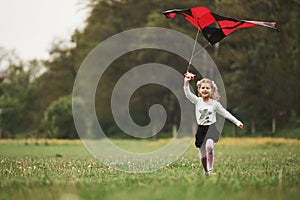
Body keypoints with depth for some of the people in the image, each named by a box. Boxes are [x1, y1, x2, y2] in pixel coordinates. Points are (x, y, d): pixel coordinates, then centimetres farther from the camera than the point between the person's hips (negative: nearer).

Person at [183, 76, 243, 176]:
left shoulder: (215, 103, 1)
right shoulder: (197, 101, 2)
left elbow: (225, 113, 8)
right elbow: (188, 94, -13)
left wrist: (237, 122, 7)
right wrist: (186, 83, -31)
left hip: (211, 128, -2)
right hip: (201, 129, 2)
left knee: (209, 146, -30)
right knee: (202, 153, 4)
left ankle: (210, 168, -19)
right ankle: (205, 172, 22)